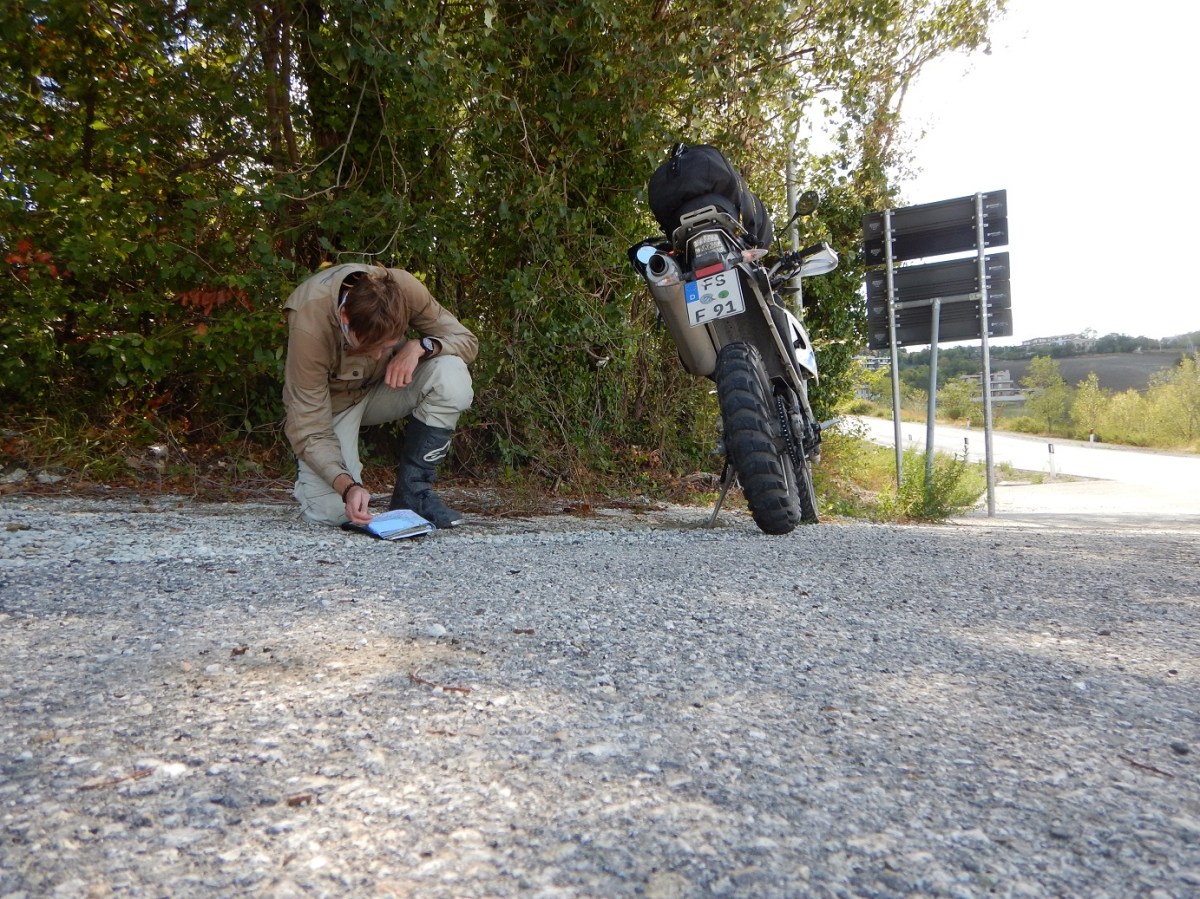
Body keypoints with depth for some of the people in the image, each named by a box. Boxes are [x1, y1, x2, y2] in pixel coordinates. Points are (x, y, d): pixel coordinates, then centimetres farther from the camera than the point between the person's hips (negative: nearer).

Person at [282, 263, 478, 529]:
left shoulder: (403, 288, -28)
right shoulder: (308, 326, -34)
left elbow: (466, 341, -15)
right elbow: (309, 432, -29)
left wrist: (420, 345, -36)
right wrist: (348, 487, -45)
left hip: (385, 386, 3)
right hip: (332, 402, -3)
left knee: (453, 374, -30)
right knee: (333, 512, -24)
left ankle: (412, 493, -16)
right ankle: (308, 468, 15)